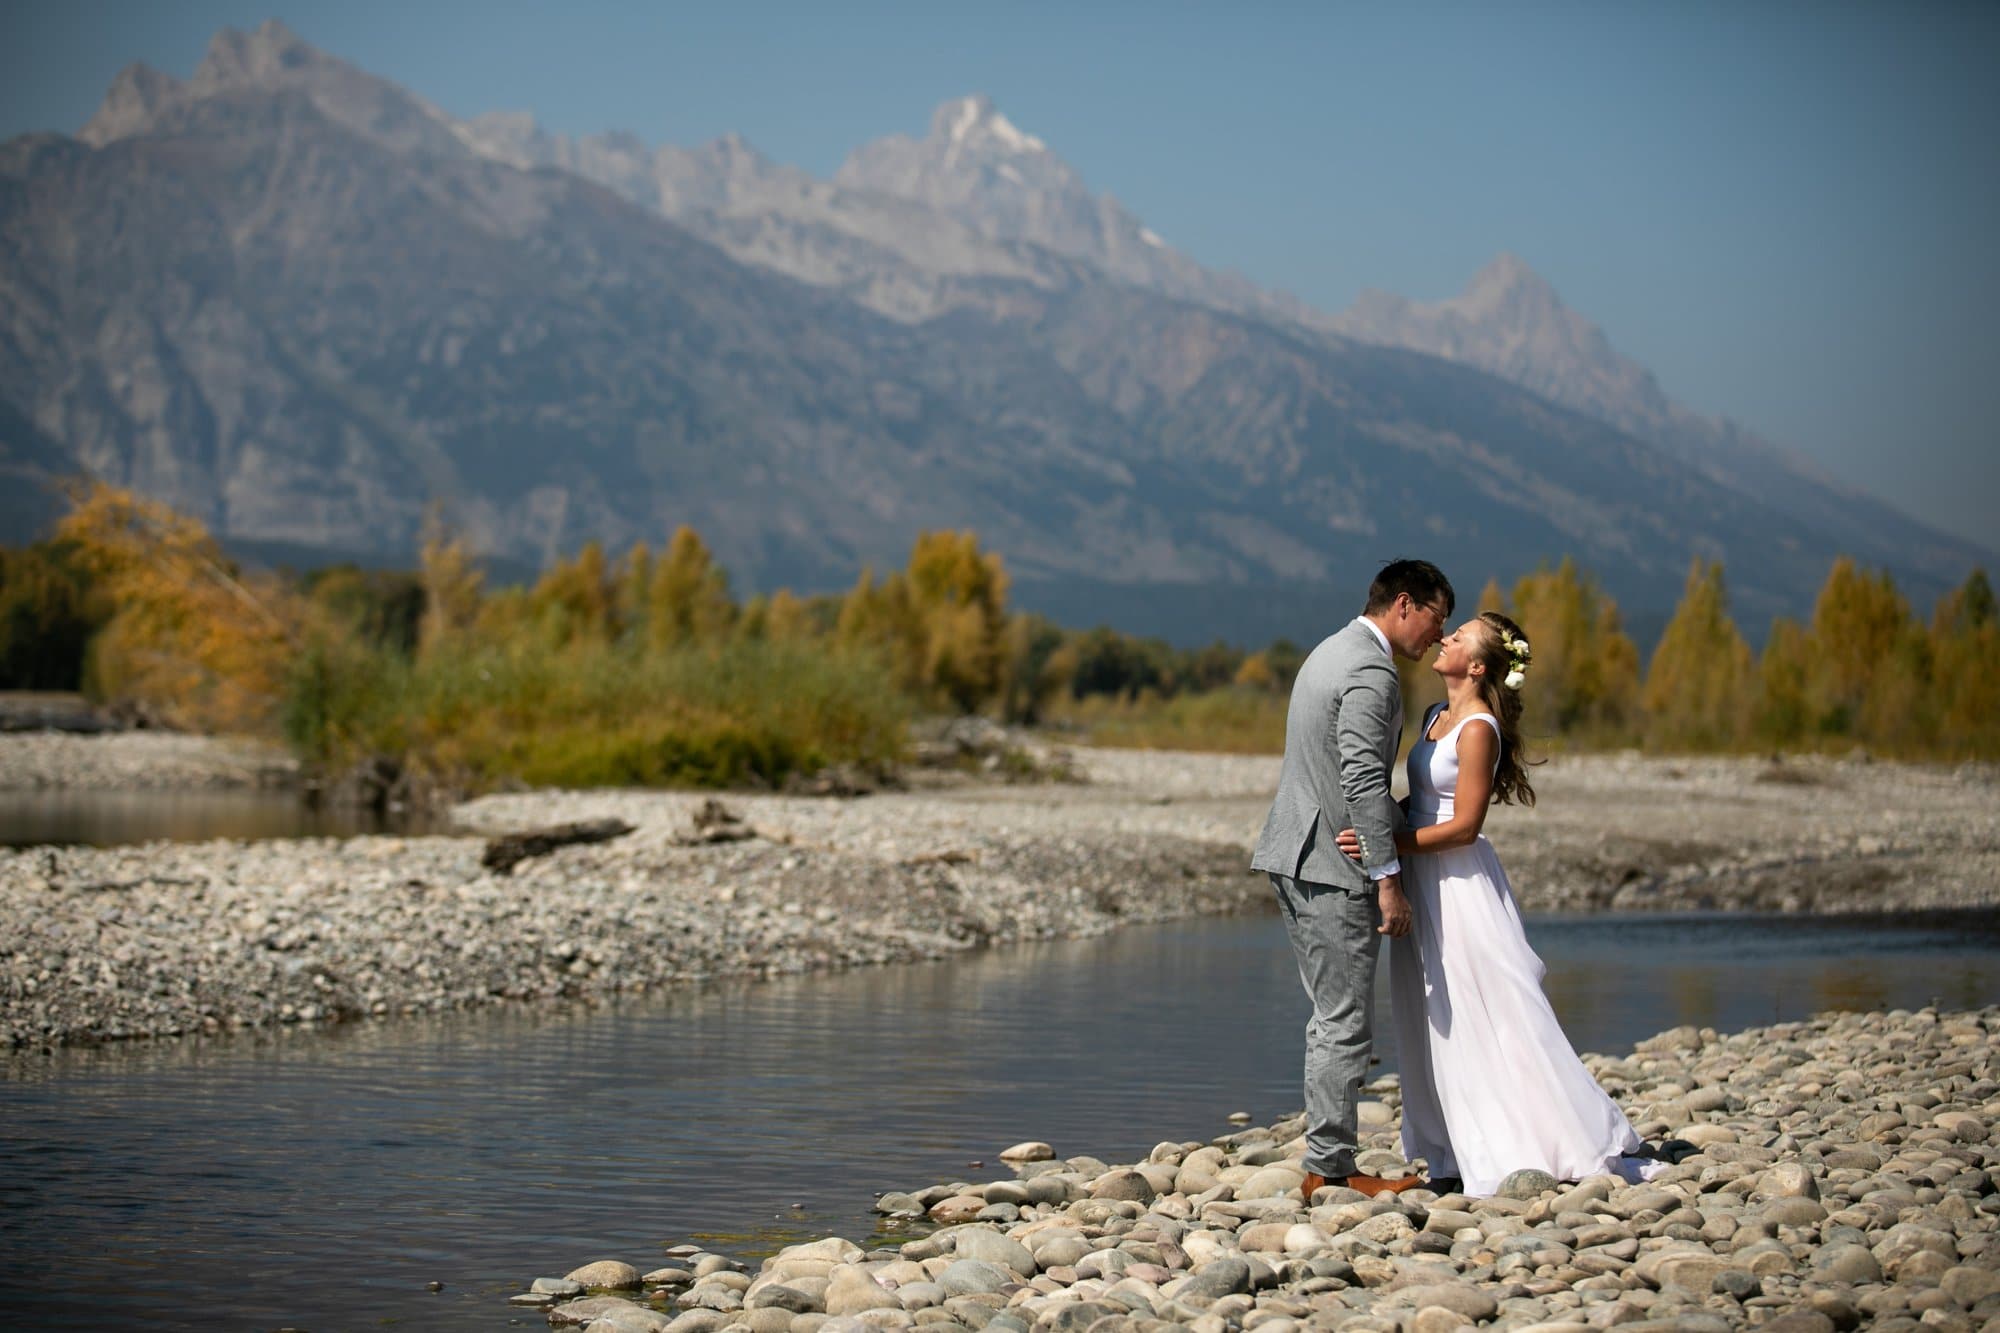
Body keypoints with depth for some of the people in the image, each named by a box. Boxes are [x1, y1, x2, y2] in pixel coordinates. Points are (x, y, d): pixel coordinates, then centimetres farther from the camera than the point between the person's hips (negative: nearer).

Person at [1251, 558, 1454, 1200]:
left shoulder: (1330, 652, 18)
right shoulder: (1372, 673, -15)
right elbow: (1363, 781, -22)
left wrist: (1401, 820, 20)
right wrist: (1388, 879, -21)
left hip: (1297, 859, 11)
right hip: (1334, 869, -11)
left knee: (1332, 1019, 13)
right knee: (1346, 1025, -5)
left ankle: (1326, 1163, 16)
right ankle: (1330, 1169, -1)